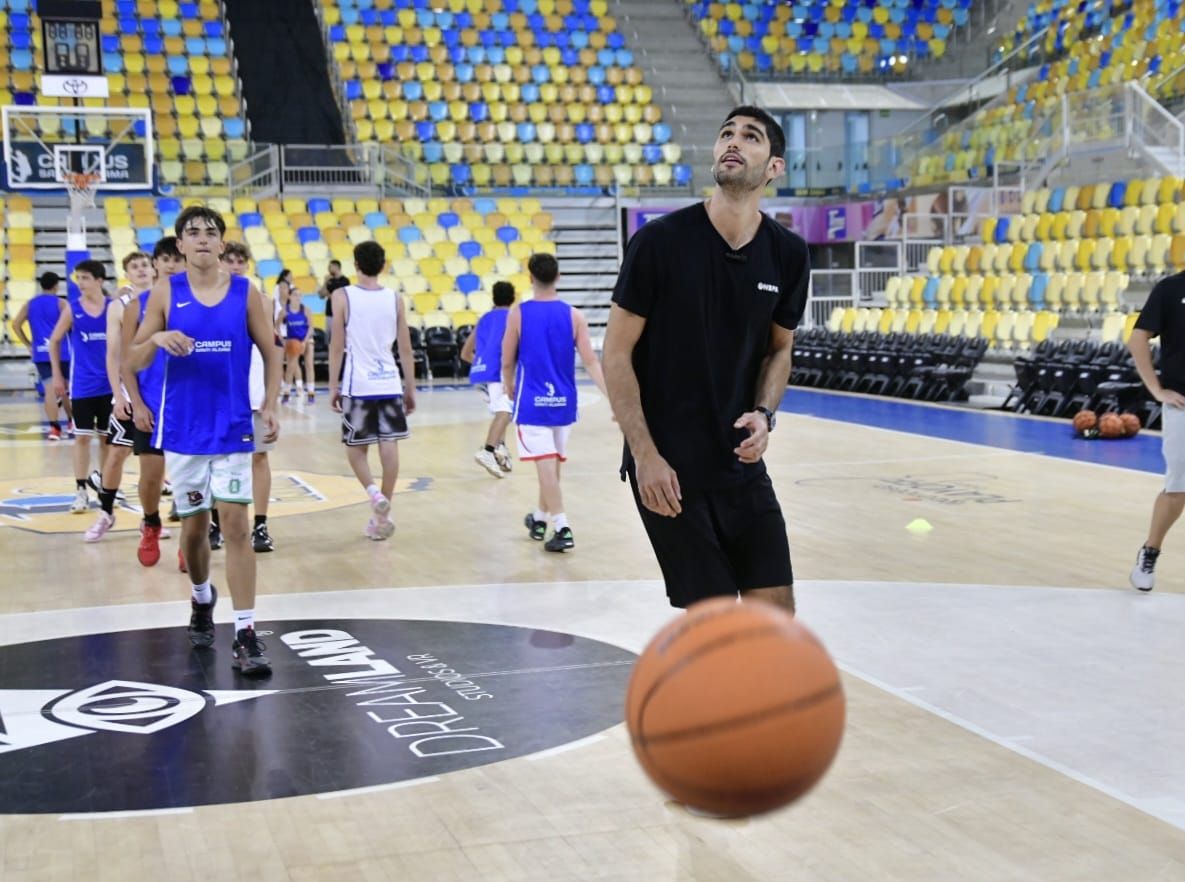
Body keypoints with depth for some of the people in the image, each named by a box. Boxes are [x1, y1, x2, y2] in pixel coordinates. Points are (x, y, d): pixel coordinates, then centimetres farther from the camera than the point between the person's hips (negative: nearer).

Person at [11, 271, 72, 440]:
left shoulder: (29, 304, 9)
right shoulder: (61, 303, -3)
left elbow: (16, 325, 4)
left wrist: (28, 344, 10)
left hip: (41, 353, 2)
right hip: (61, 351, -2)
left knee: (50, 390, -4)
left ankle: (54, 427, -13)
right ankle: (71, 421, 27)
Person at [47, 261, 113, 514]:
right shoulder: (72, 309, -2)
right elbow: (54, 341, 6)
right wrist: (57, 376, 3)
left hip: (109, 384, 1)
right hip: (82, 385, -1)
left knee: (107, 437, 8)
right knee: (82, 436, -1)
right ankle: (81, 491, 3)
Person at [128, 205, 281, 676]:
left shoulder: (245, 291, 0)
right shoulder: (165, 292, 0)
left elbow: (270, 353, 6)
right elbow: (134, 361, 1)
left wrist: (270, 406, -7)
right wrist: (156, 339, -20)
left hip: (232, 428, -1)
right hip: (183, 429, 1)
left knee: (235, 523, -8)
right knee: (194, 525, 11)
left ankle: (245, 636, -8)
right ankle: (201, 599, 40)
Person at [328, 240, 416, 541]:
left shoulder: (342, 296, -4)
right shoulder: (395, 299, 4)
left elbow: (337, 346, -5)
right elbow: (405, 349, 6)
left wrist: (333, 386, 2)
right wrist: (410, 388, 14)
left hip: (357, 384, -2)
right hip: (390, 383, 2)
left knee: (355, 447, 12)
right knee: (388, 446, 4)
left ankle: (374, 493, -11)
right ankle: (382, 516, 7)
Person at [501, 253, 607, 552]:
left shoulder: (518, 313, -7)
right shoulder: (573, 315, -2)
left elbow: (507, 361, -1)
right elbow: (590, 361, -7)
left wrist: (509, 388, 18)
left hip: (532, 401, -3)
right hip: (563, 401, 4)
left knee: (546, 466, -6)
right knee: (553, 463, 18)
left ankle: (562, 528, -16)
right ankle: (540, 518, 35)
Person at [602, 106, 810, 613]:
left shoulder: (787, 255, 0)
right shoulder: (660, 241, -12)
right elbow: (617, 352, -8)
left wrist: (764, 413, -6)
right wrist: (645, 456, -14)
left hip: (741, 463, 5)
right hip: (668, 466, -4)